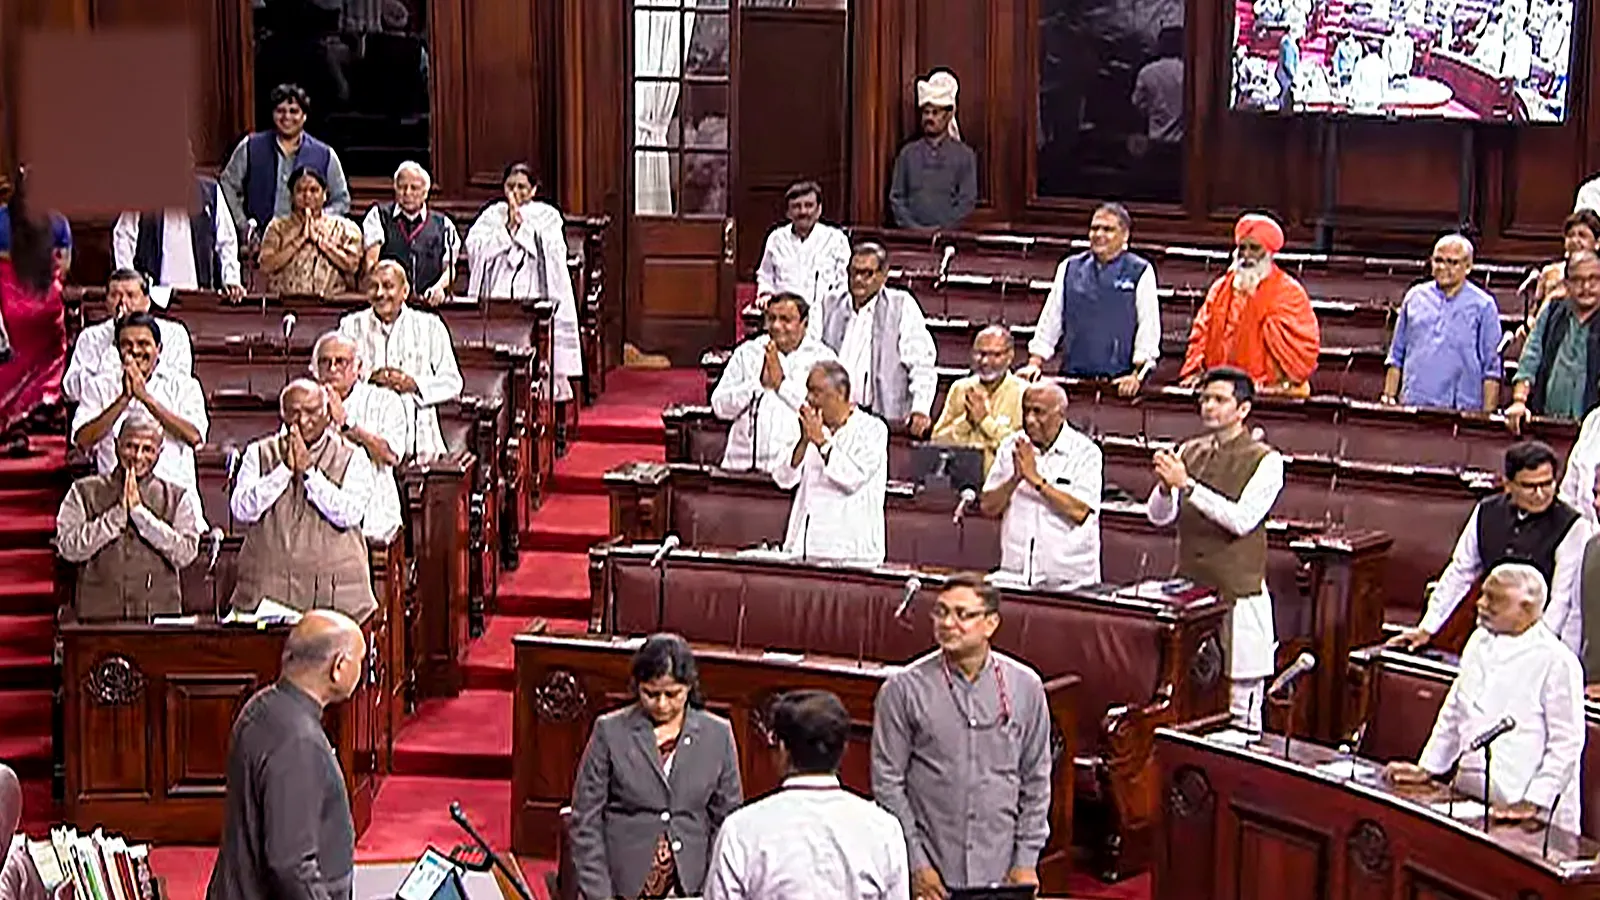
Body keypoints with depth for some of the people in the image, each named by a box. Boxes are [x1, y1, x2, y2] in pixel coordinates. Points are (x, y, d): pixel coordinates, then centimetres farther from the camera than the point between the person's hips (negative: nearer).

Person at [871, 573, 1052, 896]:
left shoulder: (1025, 686, 3)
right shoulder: (903, 688, -4)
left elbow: (1036, 780, 8)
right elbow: (887, 782, -2)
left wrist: (1027, 860, 4)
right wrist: (915, 863, -5)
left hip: (999, 872, 2)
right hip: (930, 872, -2)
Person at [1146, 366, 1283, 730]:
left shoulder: (1265, 461, -5)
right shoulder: (1189, 451, 10)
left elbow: (1242, 519, -17)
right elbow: (1158, 515, 5)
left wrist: (1187, 485, -21)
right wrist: (1165, 485, -16)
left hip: (1238, 594, -4)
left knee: (1242, 712, 0)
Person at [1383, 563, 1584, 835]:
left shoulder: (1556, 661, -10)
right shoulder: (1480, 641, 13)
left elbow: (1566, 745, -10)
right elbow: (1454, 713, 23)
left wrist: (1533, 804, -13)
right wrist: (1426, 769, 20)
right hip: (1469, 798, 6)